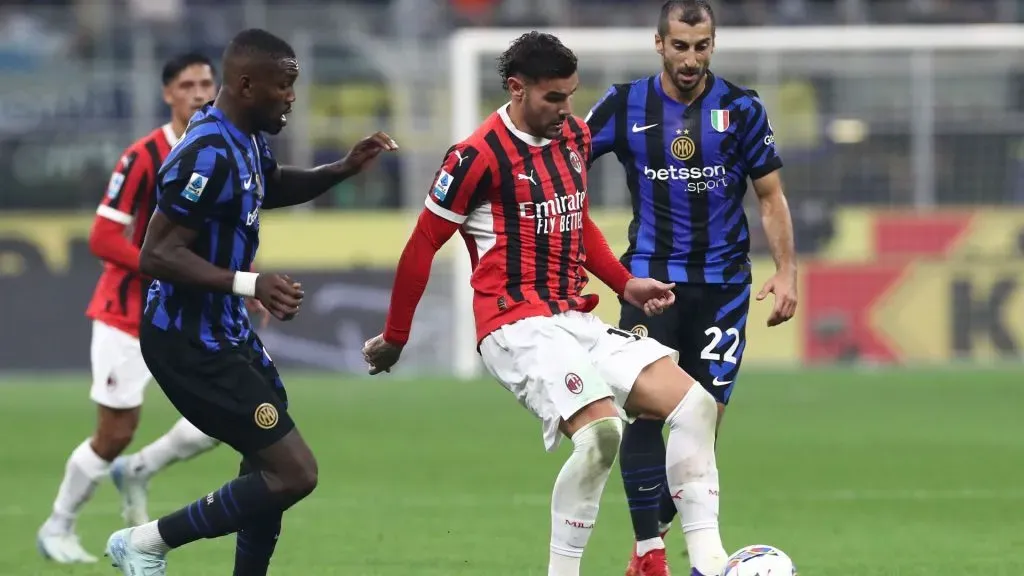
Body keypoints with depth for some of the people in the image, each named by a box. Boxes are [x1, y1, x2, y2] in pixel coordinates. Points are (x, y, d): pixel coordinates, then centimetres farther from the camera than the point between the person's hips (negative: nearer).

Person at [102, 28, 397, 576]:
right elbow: (157, 254, -27)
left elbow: (273, 187, 29)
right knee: (294, 473, -12)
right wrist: (249, 283, -34)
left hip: (225, 330, 11)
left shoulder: (246, 139, 6)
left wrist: (343, 169, 14)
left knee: (272, 465, 21)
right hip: (189, 343, -11)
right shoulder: (208, 156, -25)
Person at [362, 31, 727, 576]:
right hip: (518, 327, -8)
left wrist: (626, 284, 14)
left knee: (695, 404, -5)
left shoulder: (574, 137, 12)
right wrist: (394, 339, 2)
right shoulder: (480, 156, -11)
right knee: (600, 427, -29)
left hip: (577, 322, 8)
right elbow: (422, 245, -4)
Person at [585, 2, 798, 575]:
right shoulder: (626, 105, 0)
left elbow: (771, 195, 5)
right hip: (650, 275, 0)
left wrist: (786, 270, -4)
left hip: (722, 283, 1)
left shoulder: (742, 108, 0)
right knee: (643, 410, -13)